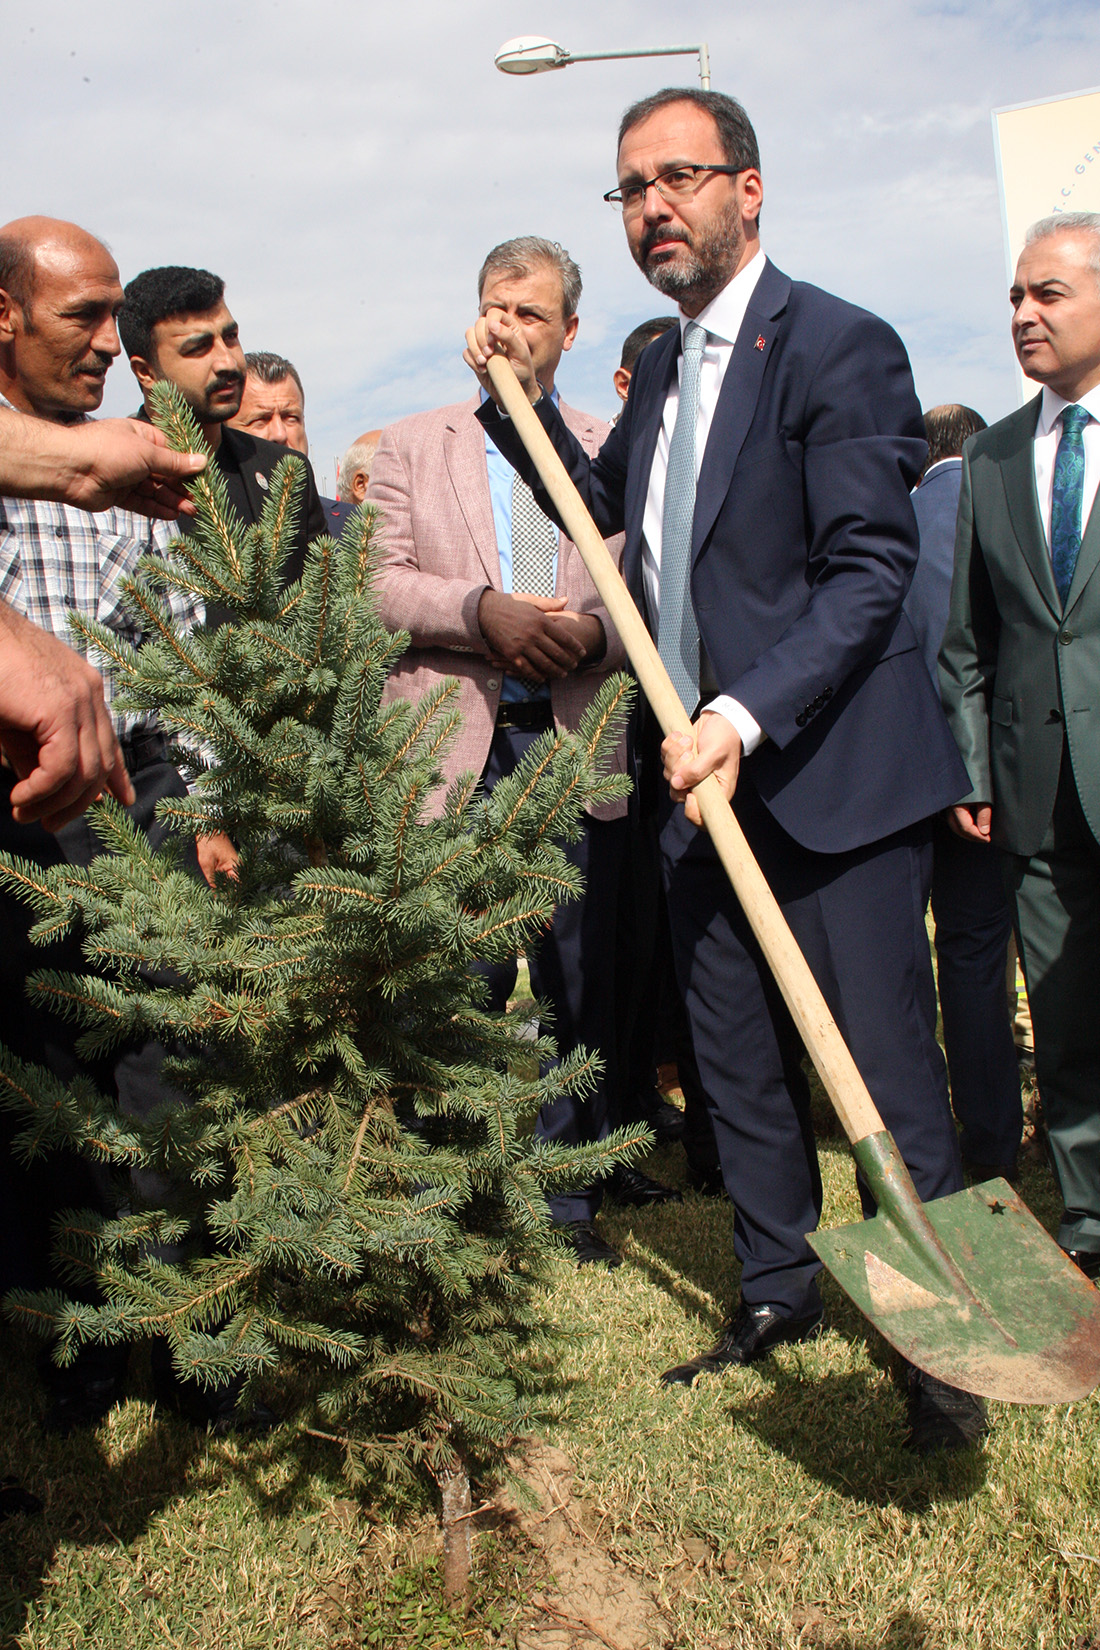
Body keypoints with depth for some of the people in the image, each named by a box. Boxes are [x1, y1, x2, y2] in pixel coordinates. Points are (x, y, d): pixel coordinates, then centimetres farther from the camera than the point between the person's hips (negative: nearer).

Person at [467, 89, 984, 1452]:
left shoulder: (838, 347, -10)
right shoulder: (661, 370, 14)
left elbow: (869, 571, -17)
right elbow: (602, 507, 31)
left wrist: (744, 720, -26)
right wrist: (523, 404, 16)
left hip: (834, 777, -7)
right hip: (699, 776, 8)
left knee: (886, 1070, -1)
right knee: (736, 1062, 15)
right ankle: (777, 1291, 32)